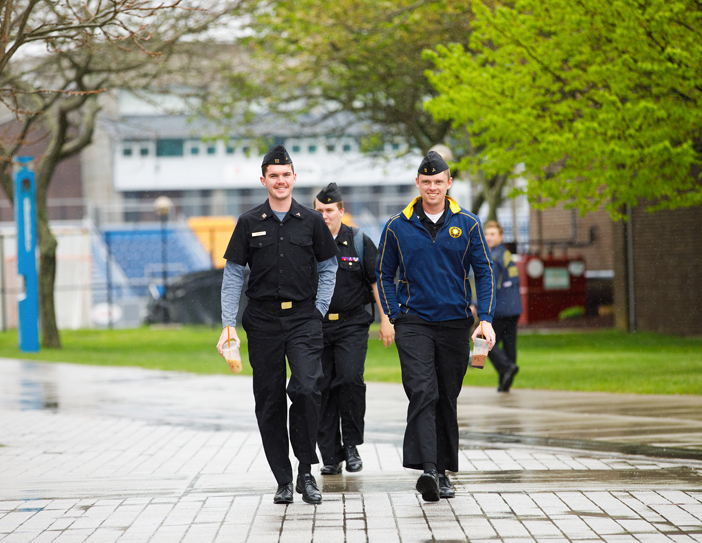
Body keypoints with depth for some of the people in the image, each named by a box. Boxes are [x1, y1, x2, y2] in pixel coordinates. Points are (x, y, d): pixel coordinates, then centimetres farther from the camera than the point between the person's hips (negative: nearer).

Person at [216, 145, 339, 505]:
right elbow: (232, 274, 5)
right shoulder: (249, 223, 5)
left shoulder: (311, 222, 5)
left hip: (303, 319, -1)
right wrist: (228, 324, -2)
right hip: (263, 321, 1)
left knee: (306, 389, -19)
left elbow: (327, 269, 12)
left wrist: (318, 311, 2)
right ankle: (283, 480, 11)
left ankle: (306, 472, -6)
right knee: (269, 402, 2)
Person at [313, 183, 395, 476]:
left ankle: (351, 445, 0)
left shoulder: (359, 242, 3)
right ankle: (331, 457, 6)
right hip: (316, 327, 2)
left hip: (352, 325, -2)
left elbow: (377, 282, 5)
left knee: (350, 379, -17)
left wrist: (386, 320, 0)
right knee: (322, 389, -1)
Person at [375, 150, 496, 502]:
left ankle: (444, 471, 19)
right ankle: (427, 469, -25)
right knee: (422, 393, -16)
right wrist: (394, 317, -1)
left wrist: (486, 318, -7)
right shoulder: (398, 227, 3)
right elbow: (384, 274, 10)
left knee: (447, 400, 8)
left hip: (455, 324, 2)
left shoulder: (468, 225, 4)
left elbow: (484, 273, 4)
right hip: (414, 324, -2)